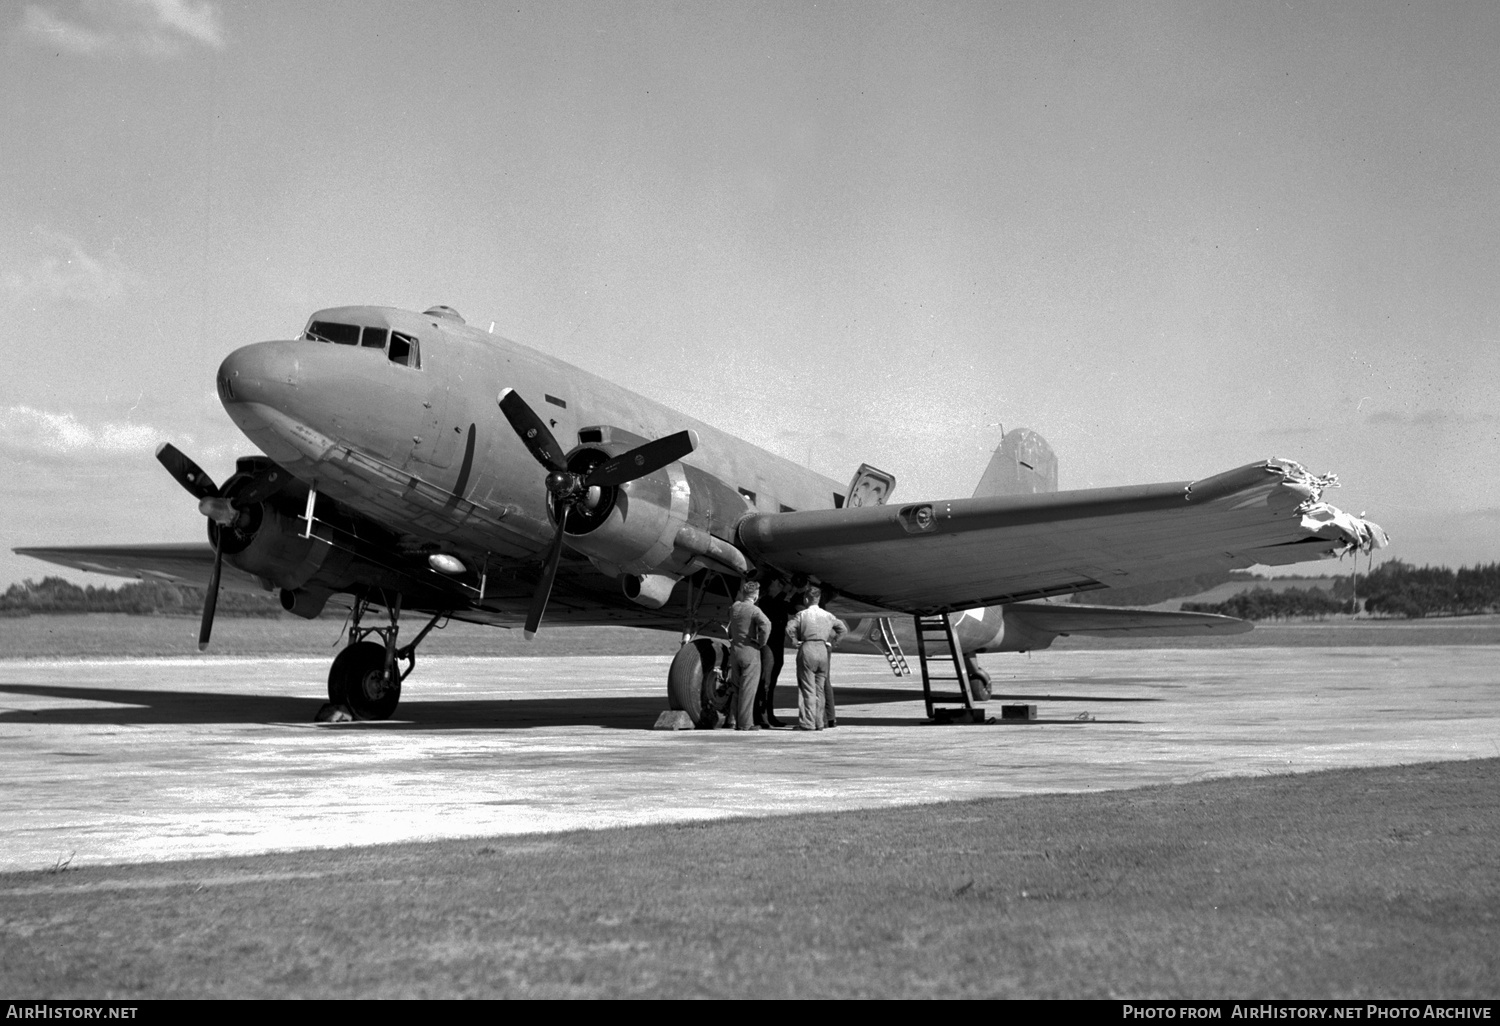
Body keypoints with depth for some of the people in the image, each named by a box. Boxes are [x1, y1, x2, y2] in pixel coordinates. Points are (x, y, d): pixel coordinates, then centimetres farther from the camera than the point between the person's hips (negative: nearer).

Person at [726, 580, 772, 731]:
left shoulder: (734, 607, 5)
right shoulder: (754, 610, -13)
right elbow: (766, 624, -30)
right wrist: (761, 642, -16)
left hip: (734, 651, 6)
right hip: (750, 651, -6)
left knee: (737, 688, 14)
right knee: (748, 689, -3)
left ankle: (738, 721, 17)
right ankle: (745, 723, -3)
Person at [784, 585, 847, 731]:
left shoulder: (802, 614, -2)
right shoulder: (828, 615, 10)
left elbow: (789, 628, -15)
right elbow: (843, 629, 12)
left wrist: (794, 641, 0)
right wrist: (832, 642, 15)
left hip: (807, 649, -4)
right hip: (823, 650, 4)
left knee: (808, 689, -1)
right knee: (819, 689, 11)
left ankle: (808, 723, -4)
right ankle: (819, 723, 12)